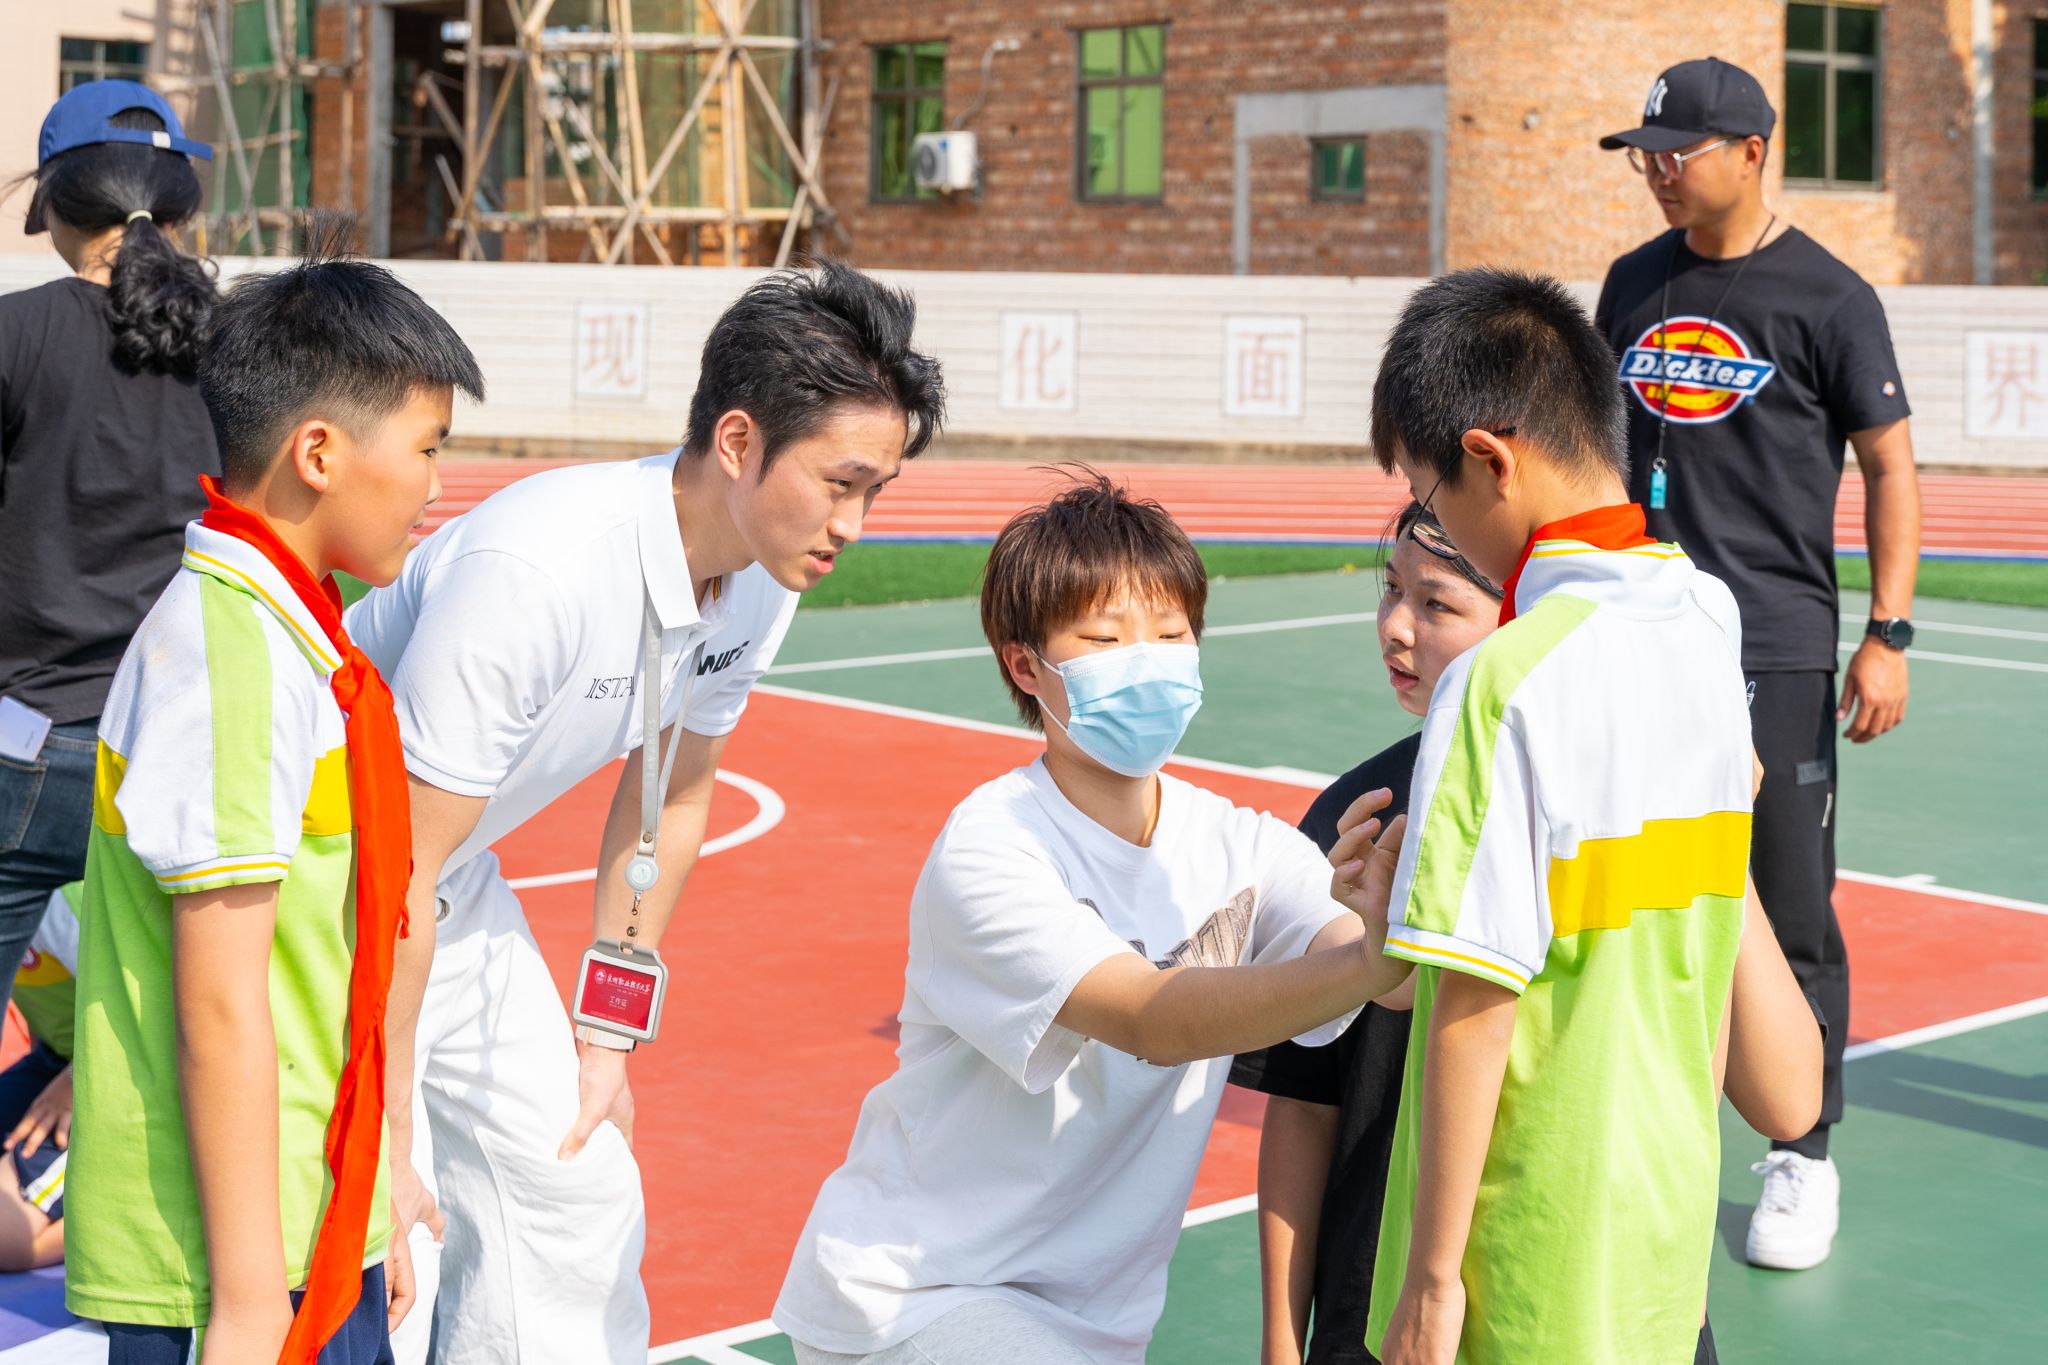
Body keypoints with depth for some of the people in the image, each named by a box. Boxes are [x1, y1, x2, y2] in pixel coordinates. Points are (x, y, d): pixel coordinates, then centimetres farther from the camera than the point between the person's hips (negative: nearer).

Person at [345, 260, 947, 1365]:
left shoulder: (760, 580, -8)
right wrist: (387, 1139, -23)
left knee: (576, 1190, 9)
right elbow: (394, 881, -29)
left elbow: (671, 794, 9)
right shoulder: (535, 569, -33)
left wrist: (608, 1034, 9)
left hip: (458, 892, 8)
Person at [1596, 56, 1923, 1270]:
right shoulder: (1635, 286, 11)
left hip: (1776, 650, -5)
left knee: (1793, 915, 0)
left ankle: (1804, 1161, 12)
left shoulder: (1826, 296, -5)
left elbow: (1891, 466, -3)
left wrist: (1889, 635, -10)